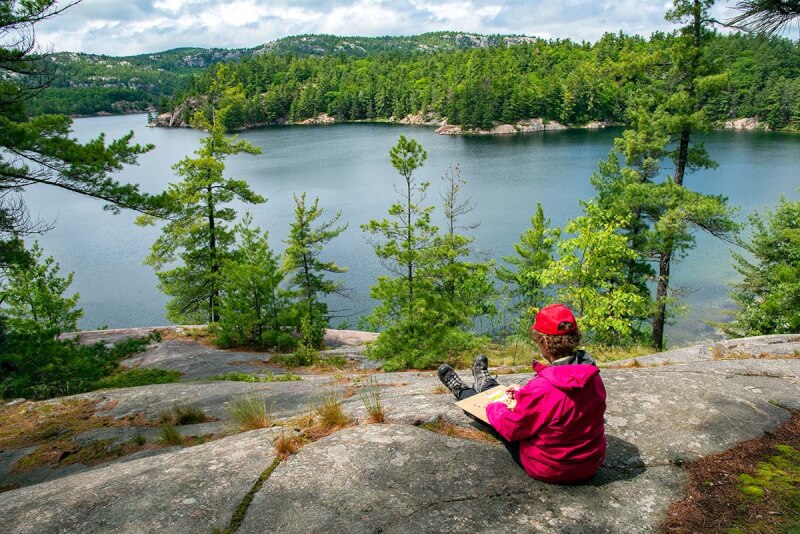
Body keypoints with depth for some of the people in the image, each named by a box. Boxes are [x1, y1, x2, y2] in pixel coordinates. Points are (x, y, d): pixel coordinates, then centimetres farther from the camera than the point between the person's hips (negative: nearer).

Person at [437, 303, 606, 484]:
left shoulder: (542, 388, -35)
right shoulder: (593, 376, -13)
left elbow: (510, 428, -19)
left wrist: (493, 407, 2)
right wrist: (525, 394, 13)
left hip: (549, 470, -6)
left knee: (496, 410, 18)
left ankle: (462, 392, 49)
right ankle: (487, 386, 57)